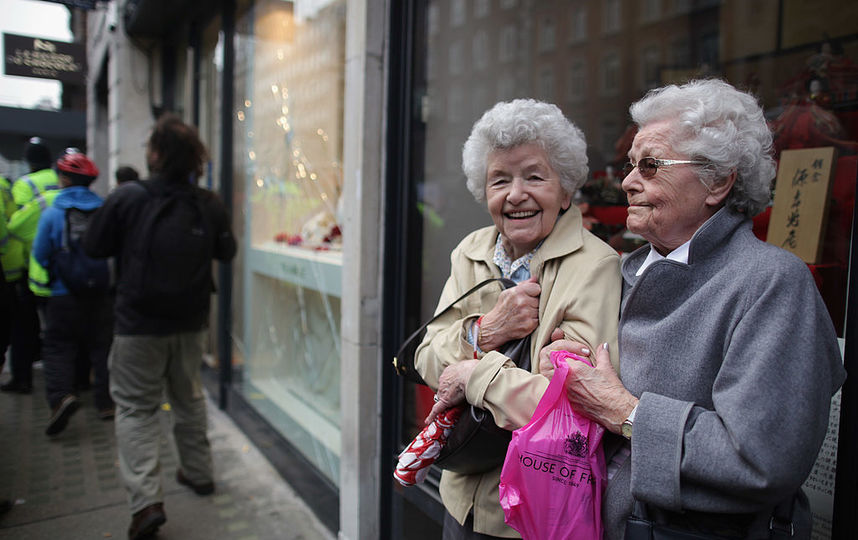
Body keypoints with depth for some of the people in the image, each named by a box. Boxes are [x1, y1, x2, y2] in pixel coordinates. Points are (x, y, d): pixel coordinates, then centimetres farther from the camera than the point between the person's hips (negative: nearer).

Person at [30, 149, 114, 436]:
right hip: (100, 294, 2)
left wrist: (40, 287, 12)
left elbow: (40, 256, -3)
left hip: (64, 296, -2)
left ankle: (61, 396, -10)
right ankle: (106, 402, 15)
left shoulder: (52, 213, -9)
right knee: (101, 347, 12)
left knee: (58, 347, 9)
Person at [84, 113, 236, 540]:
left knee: (135, 407, 6)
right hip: (190, 322, 4)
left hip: (139, 323, -3)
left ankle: (146, 499, -3)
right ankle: (198, 473, 34)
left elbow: (94, 247, -2)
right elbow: (226, 251, 8)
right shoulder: (209, 204, -6)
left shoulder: (127, 198, -15)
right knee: (189, 398, 20)